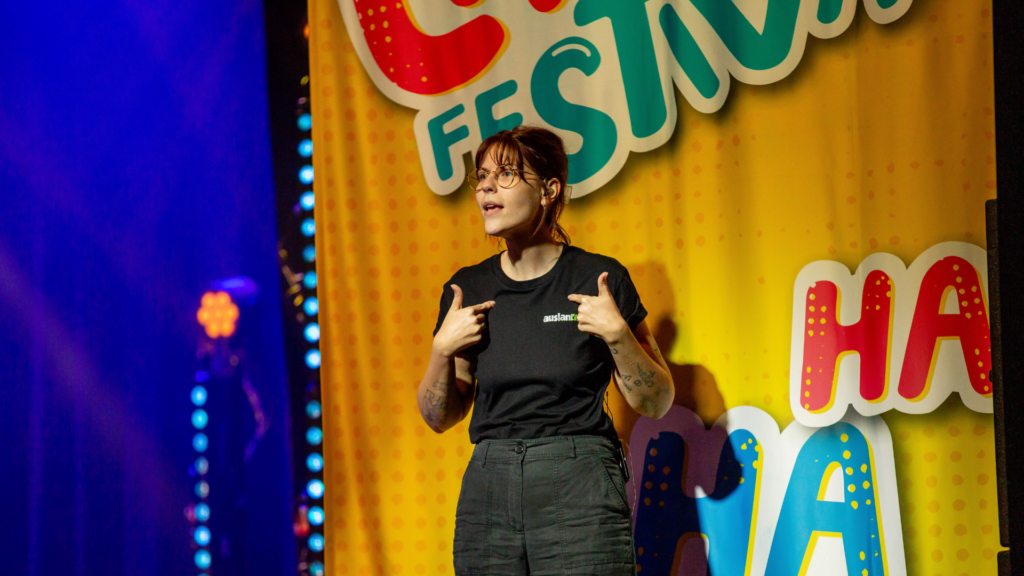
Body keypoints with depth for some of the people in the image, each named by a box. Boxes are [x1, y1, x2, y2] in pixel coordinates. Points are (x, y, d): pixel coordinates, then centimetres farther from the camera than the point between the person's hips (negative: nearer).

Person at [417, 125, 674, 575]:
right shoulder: (467, 289, 9)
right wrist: (442, 349, -4)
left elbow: (655, 403, 3)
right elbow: (439, 418, 13)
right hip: (489, 488, 3)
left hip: (579, 488, -3)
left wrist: (617, 334, -12)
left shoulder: (598, 278, 0)